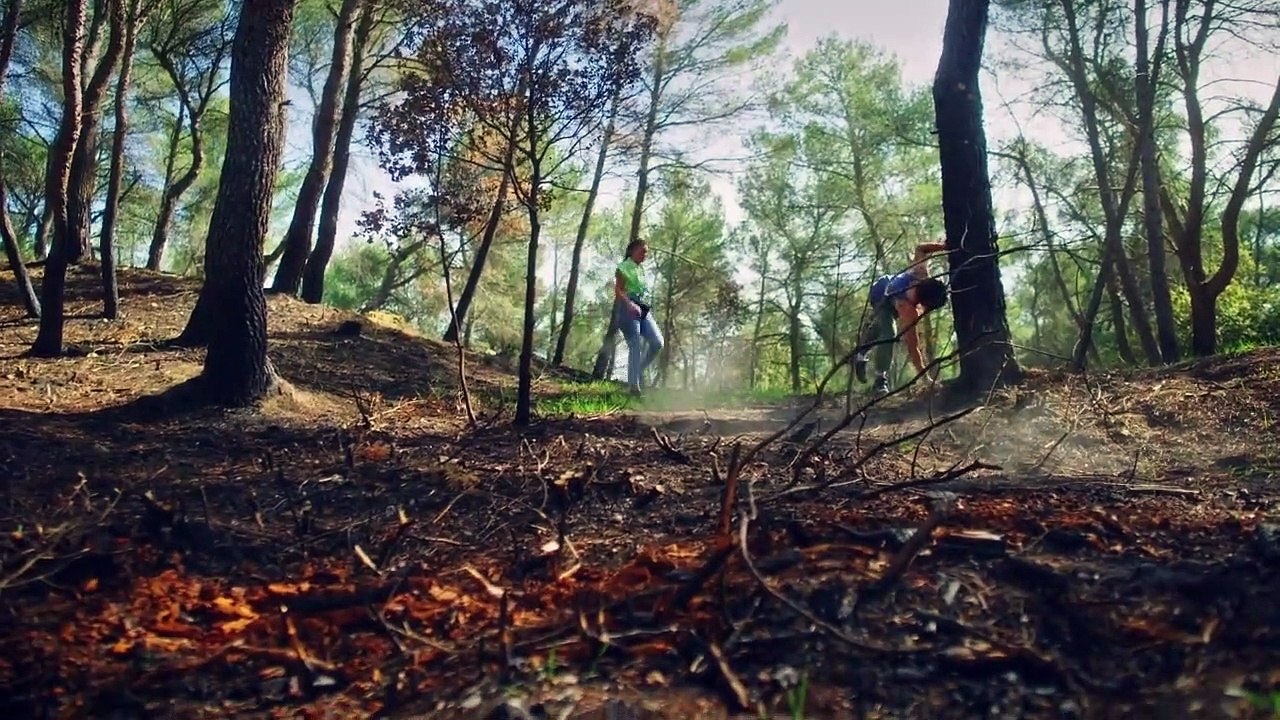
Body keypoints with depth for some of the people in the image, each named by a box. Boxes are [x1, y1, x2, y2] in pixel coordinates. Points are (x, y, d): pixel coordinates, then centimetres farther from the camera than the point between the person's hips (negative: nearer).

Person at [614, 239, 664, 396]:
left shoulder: (642, 269, 23)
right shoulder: (624, 267, 0)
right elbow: (618, 291, -11)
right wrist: (630, 304, -26)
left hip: (643, 311, 7)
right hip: (628, 309, -7)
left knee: (657, 343, -7)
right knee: (635, 347, -14)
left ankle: (638, 370, 11)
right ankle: (634, 386, -13)